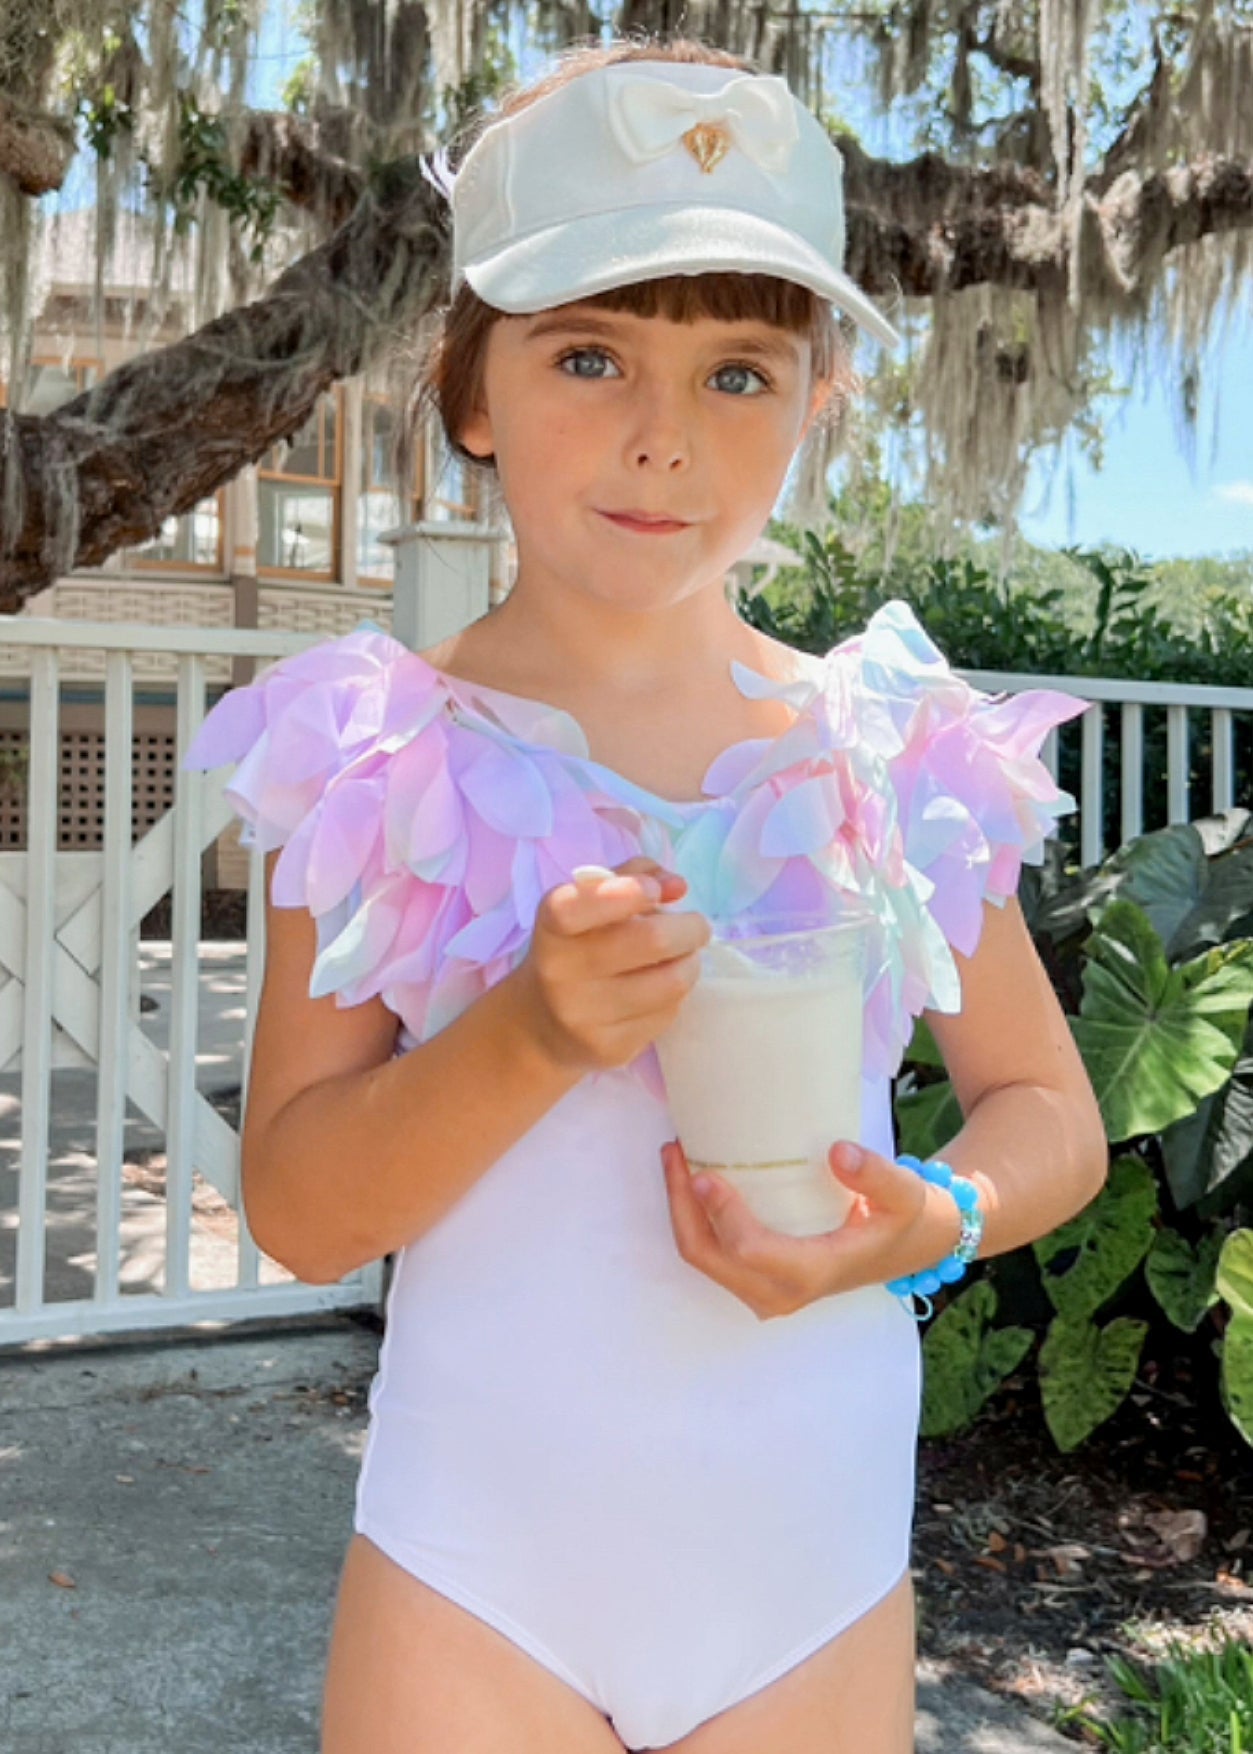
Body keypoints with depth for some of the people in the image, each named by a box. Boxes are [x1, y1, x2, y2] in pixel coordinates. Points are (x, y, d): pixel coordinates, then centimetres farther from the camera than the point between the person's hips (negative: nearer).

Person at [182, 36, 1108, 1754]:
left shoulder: (897, 753, -4)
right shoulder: (386, 757, -9)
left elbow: (1052, 1109, 5)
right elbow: (297, 1211, -9)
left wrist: (938, 1218, -16)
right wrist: (534, 1032, -25)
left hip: (822, 1589, 2)